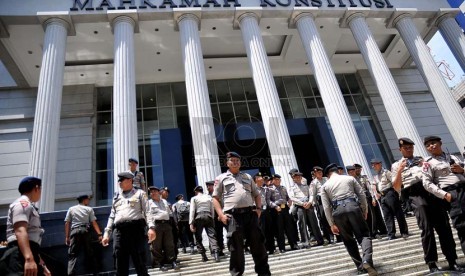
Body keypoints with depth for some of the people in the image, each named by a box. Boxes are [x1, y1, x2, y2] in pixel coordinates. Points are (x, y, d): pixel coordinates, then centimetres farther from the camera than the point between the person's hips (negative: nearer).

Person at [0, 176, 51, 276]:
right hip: (20, 255, -11)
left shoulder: (29, 206, 28)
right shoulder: (22, 203, -3)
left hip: (29, 254, 11)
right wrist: (29, 259, -32)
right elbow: (20, 231, -19)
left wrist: (41, 265, 31)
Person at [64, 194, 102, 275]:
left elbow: (67, 224, 7)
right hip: (85, 231, 0)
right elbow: (94, 223, -1)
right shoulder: (89, 209, 8)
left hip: (75, 231, 0)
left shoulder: (71, 209, 13)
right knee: (90, 253, 7)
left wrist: (67, 237, 9)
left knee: (73, 254, -1)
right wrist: (99, 234, -4)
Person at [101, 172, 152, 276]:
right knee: (120, 265, 2)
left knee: (139, 262, -4)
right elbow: (112, 217, 24)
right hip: (119, 231, 5)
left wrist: (151, 227, -15)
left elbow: (148, 211, 0)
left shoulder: (139, 193, 10)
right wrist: (106, 233, 14)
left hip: (135, 229, -4)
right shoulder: (116, 197, 26)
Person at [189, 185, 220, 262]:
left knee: (198, 238, 10)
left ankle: (203, 256, 9)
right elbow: (212, 210, 11)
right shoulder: (209, 197, 14)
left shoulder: (194, 198, 4)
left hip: (198, 217, -2)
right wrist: (212, 219, 16)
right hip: (208, 216, 2)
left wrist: (191, 223, -5)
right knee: (211, 236, -2)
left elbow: (192, 211, -4)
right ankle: (216, 253, -17)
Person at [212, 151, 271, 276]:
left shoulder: (247, 177, 19)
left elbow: (257, 194, 21)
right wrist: (221, 214, -6)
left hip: (250, 213, 3)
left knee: (258, 244, 6)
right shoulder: (222, 178, 10)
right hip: (233, 215, -3)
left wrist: (258, 208, 5)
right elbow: (215, 198, 6)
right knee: (236, 247, 2)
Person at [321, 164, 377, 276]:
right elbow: (362, 195, 12)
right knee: (364, 235, 5)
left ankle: (360, 265, 20)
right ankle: (367, 260, -18)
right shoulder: (350, 178, 15)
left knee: (348, 240, 16)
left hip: (338, 211, 1)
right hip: (352, 206, -1)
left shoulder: (325, 186, 14)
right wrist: (365, 210, 21)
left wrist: (332, 224, 10)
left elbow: (326, 207, 7)